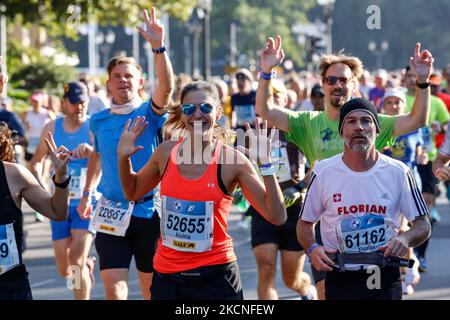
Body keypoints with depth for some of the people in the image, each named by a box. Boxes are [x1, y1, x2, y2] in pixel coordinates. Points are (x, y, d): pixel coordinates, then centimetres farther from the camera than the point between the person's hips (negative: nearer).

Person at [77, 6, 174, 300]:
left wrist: (159, 48, -36)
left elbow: (167, 87, -24)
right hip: (111, 214, 2)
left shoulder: (150, 113, -4)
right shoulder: (99, 121, 7)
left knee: (152, 289, 10)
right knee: (114, 291, -9)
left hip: (149, 211, -2)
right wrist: (87, 193, 23)